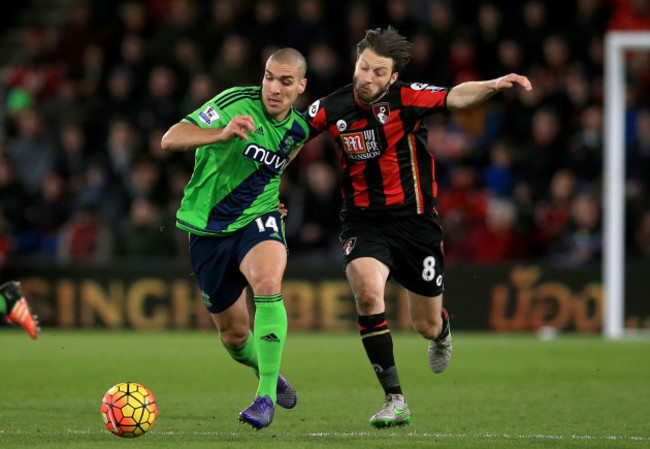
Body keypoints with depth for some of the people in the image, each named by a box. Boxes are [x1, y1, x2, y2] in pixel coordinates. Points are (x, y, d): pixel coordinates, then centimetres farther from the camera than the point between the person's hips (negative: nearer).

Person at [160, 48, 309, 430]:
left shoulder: (299, 130, 0)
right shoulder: (237, 104, -17)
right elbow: (170, 139, -29)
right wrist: (222, 134, -43)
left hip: (258, 219, 1)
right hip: (209, 228, -1)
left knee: (267, 281, -32)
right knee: (234, 333, 7)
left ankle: (266, 396, -28)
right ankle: (267, 372, 43)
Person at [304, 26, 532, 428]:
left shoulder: (406, 98, -13)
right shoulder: (332, 109, -6)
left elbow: (456, 97, -29)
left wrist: (492, 86, -47)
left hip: (414, 221, -1)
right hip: (363, 223, 1)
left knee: (427, 326, 9)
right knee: (367, 291, -30)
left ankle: (442, 331, 52)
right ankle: (395, 399, -21)